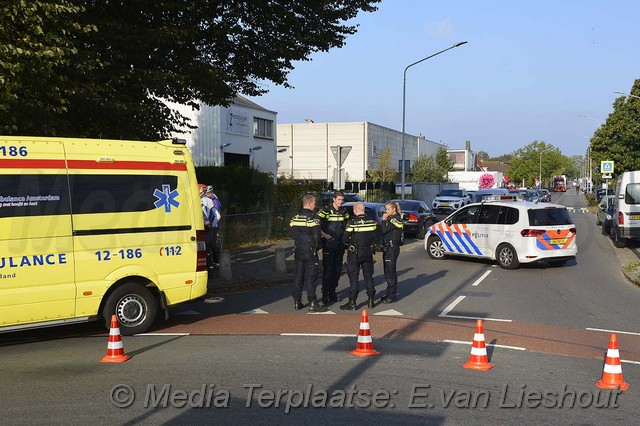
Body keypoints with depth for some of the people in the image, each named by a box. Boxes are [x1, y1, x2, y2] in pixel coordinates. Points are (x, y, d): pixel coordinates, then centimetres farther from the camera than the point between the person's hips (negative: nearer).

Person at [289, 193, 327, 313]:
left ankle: (297, 302, 17)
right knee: (311, 278, -3)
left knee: (298, 277, 12)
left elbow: (291, 232, 11)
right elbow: (316, 234, -16)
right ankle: (313, 304, -1)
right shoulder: (312, 217, -13)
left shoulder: (295, 217, 7)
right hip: (310, 251, -6)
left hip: (298, 251, 6)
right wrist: (316, 246, -1)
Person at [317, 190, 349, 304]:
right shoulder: (325, 210, -9)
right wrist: (324, 234, -19)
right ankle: (325, 293, 1)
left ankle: (332, 290, 21)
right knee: (328, 269, -5)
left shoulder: (344, 211, 9)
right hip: (328, 244, -6)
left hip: (340, 245, 6)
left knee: (337, 269, 9)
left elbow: (347, 224, 24)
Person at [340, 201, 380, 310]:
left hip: (354, 253, -4)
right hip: (368, 252, 4)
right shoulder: (372, 222, -1)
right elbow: (377, 239, 5)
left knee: (353, 278, 1)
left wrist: (348, 244, 7)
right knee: (368, 276, 15)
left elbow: (345, 239, -14)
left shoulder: (352, 222, -16)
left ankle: (352, 303, 1)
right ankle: (371, 300, 18)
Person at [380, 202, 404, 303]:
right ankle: (392, 292, 25)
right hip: (388, 248, 10)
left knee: (390, 272, -6)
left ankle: (391, 296, -1)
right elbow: (384, 231, 13)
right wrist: (385, 220, 4)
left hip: (392, 248, -10)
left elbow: (384, 230, -20)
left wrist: (384, 220, -10)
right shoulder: (391, 218, 16)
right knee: (388, 271, 15)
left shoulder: (395, 219, -14)